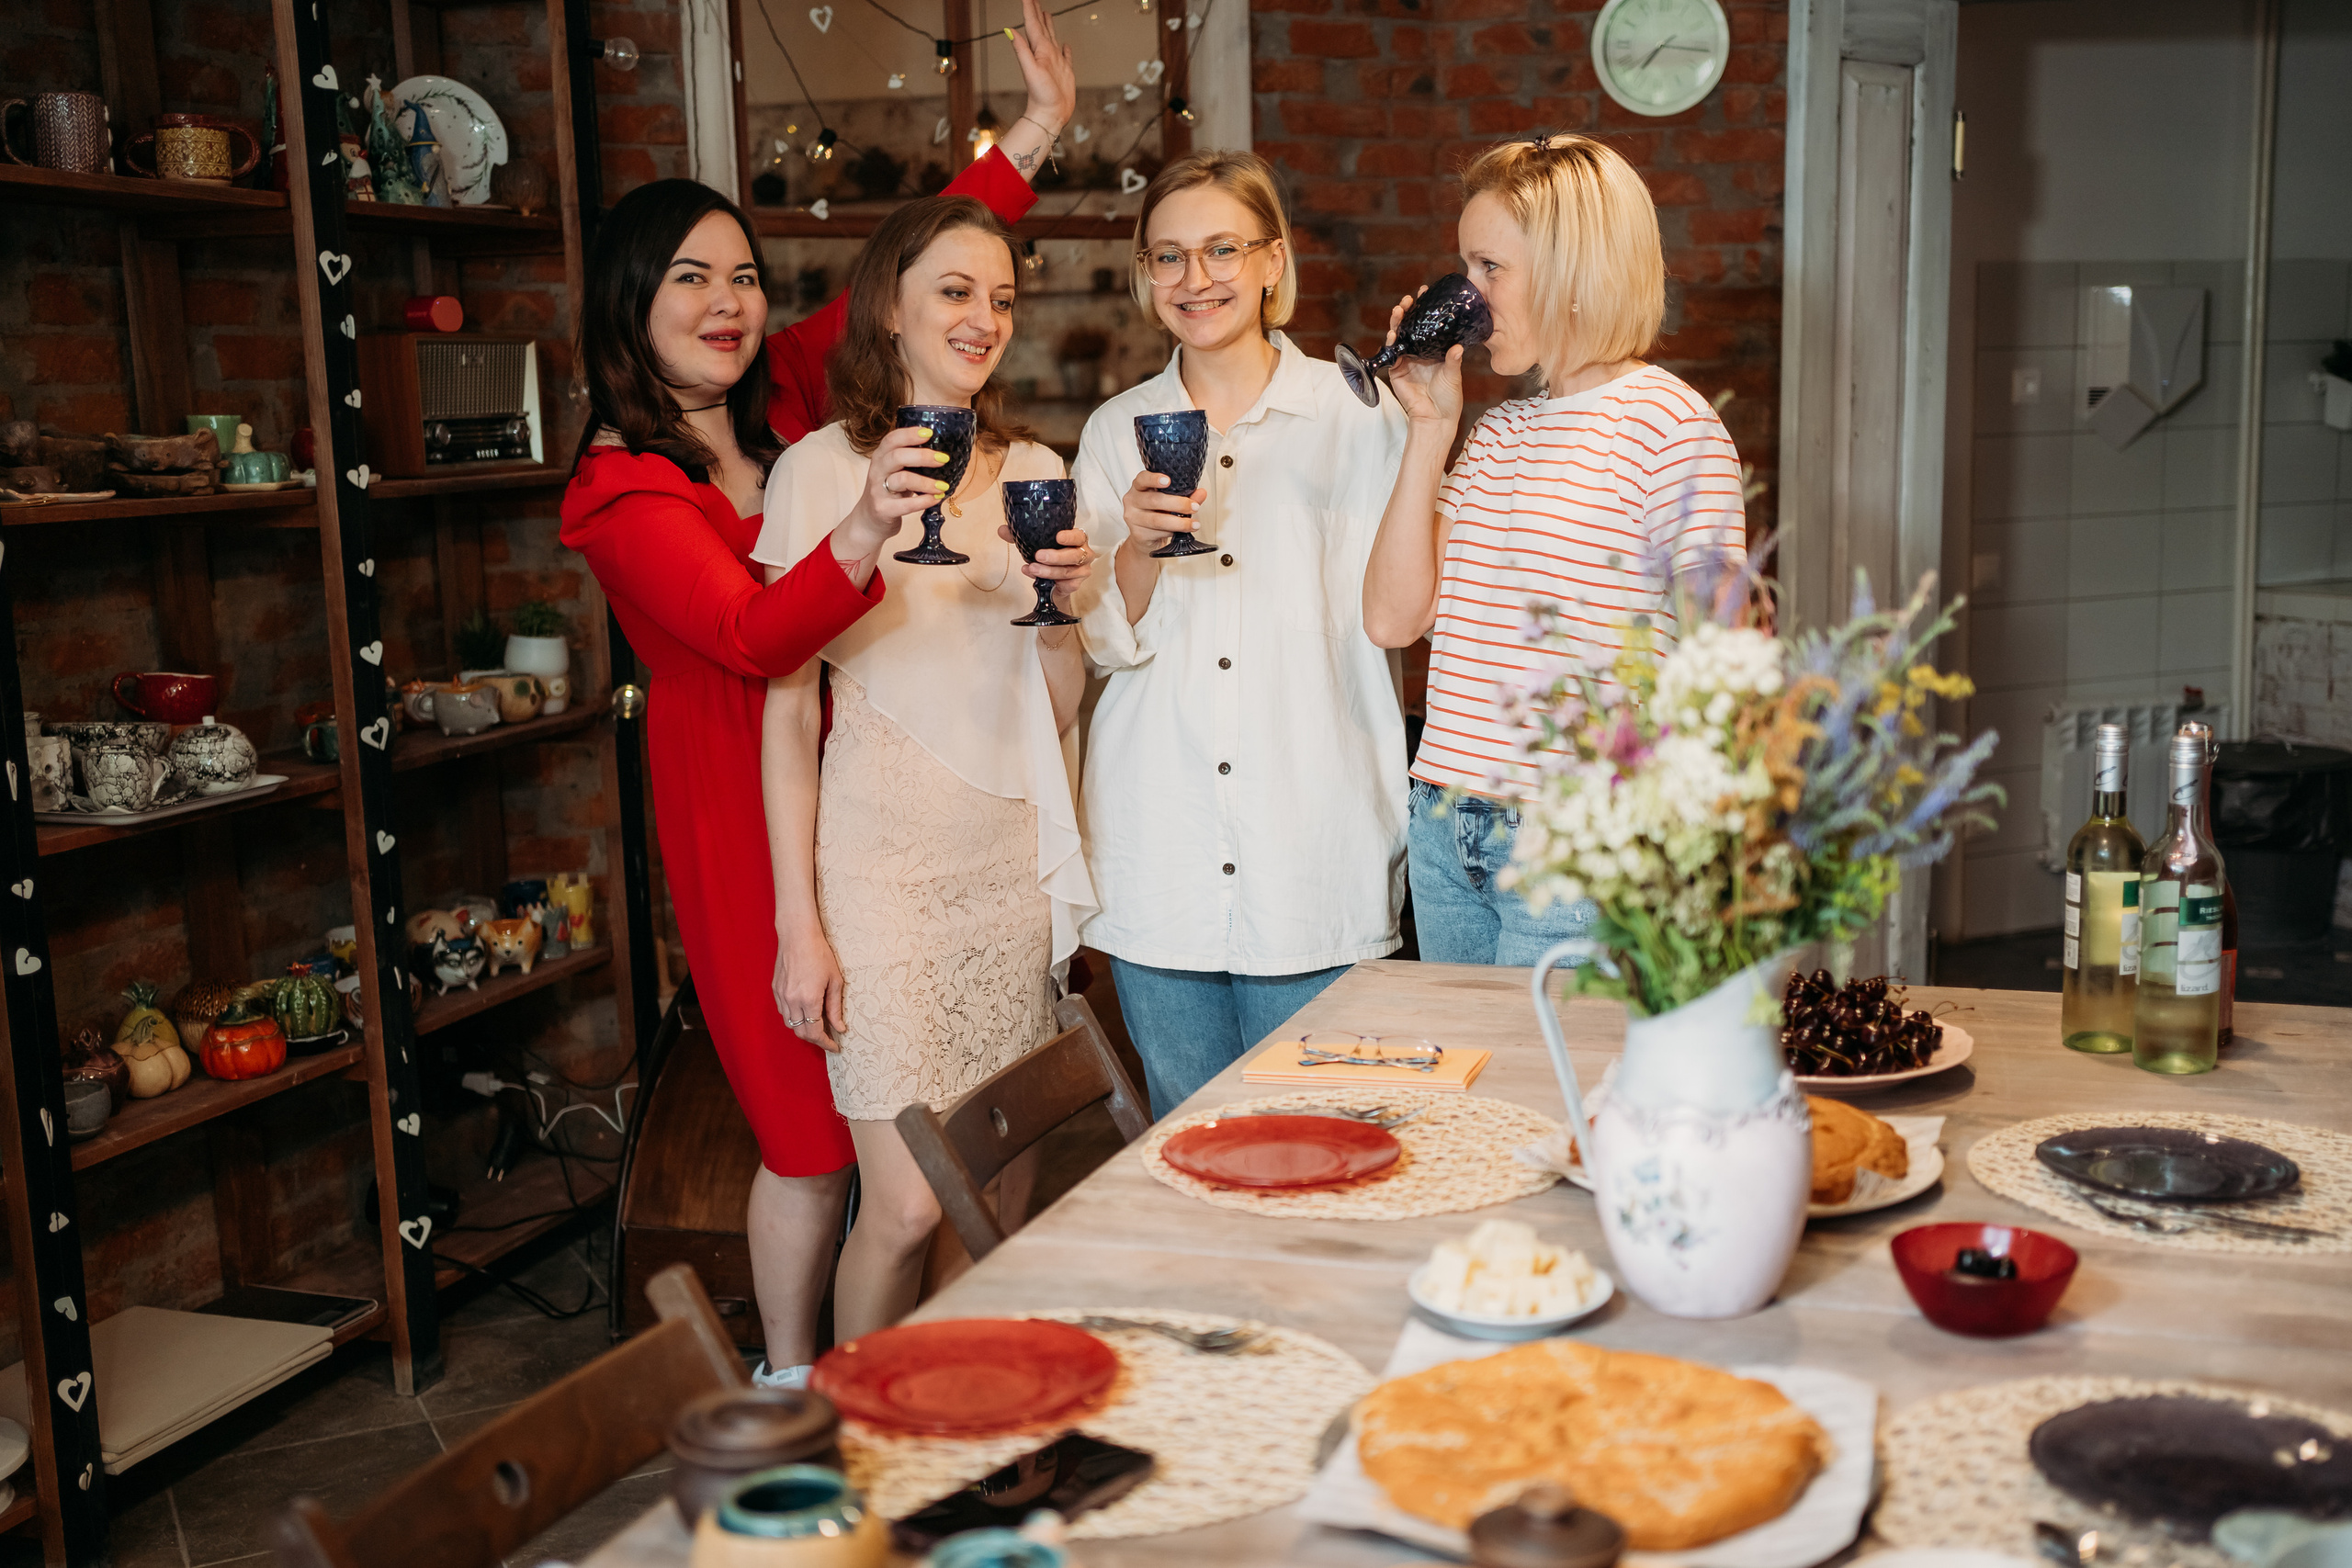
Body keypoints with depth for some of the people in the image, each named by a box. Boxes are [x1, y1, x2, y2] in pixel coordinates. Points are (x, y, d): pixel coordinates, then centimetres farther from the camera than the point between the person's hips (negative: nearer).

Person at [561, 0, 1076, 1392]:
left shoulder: (789, 396, 5)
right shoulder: (620, 494, -14)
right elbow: (751, 638, -30)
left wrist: (1030, 141, 8)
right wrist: (864, 535, -48)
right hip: (748, 805, -6)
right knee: (816, 1127, 2)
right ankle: (791, 1384, 22)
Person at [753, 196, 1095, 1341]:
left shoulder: (1033, 473, 10)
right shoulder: (823, 472, -4)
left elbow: (1059, 708, 12)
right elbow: (785, 709, -5)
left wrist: (1063, 603, -9)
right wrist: (798, 921, -9)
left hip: (1008, 851, 5)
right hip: (880, 856, -4)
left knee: (1002, 1192, 8)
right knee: (908, 1202, -7)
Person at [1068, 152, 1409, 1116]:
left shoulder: (1355, 414, 2)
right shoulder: (1117, 431, 9)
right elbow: (1107, 641, 2)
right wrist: (1139, 547, -14)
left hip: (1316, 868, -2)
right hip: (1160, 861, 2)